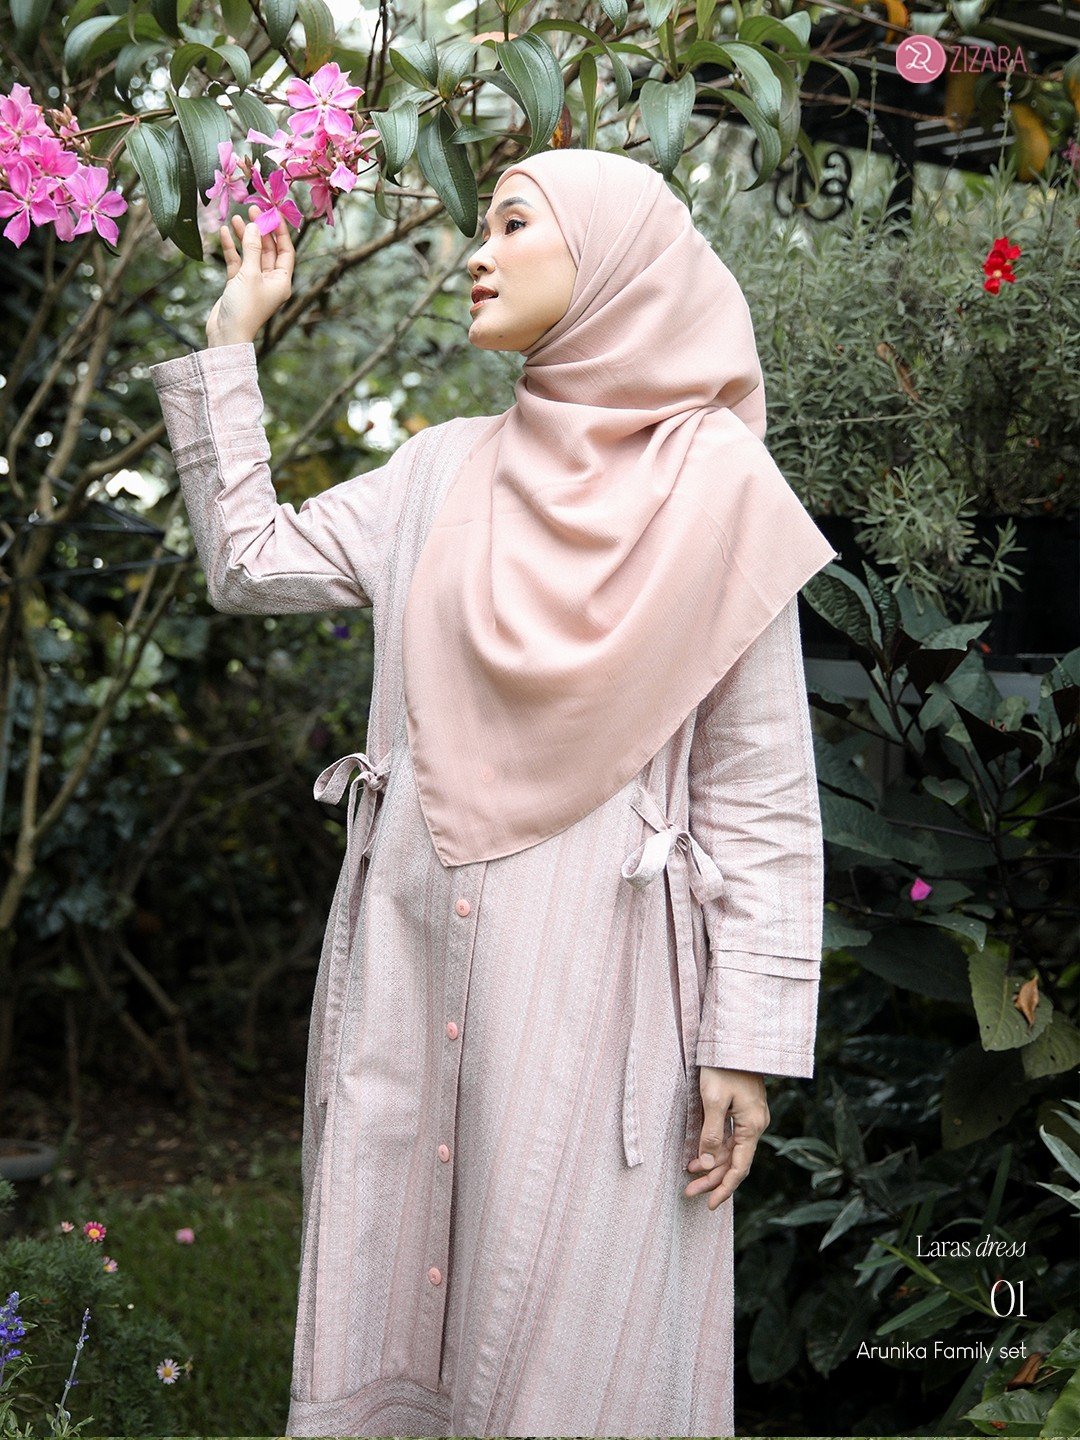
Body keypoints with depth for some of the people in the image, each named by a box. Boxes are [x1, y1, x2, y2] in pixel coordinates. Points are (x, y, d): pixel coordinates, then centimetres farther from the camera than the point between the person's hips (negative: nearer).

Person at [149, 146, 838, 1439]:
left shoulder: (717, 490, -4)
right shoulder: (444, 472, 10)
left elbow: (761, 795, -5)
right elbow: (250, 564, 11)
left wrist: (751, 1036, -8)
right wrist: (229, 340, 13)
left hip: (591, 975, -4)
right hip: (412, 947, 4)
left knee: (572, 1336, 2)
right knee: (391, 1292, 12)